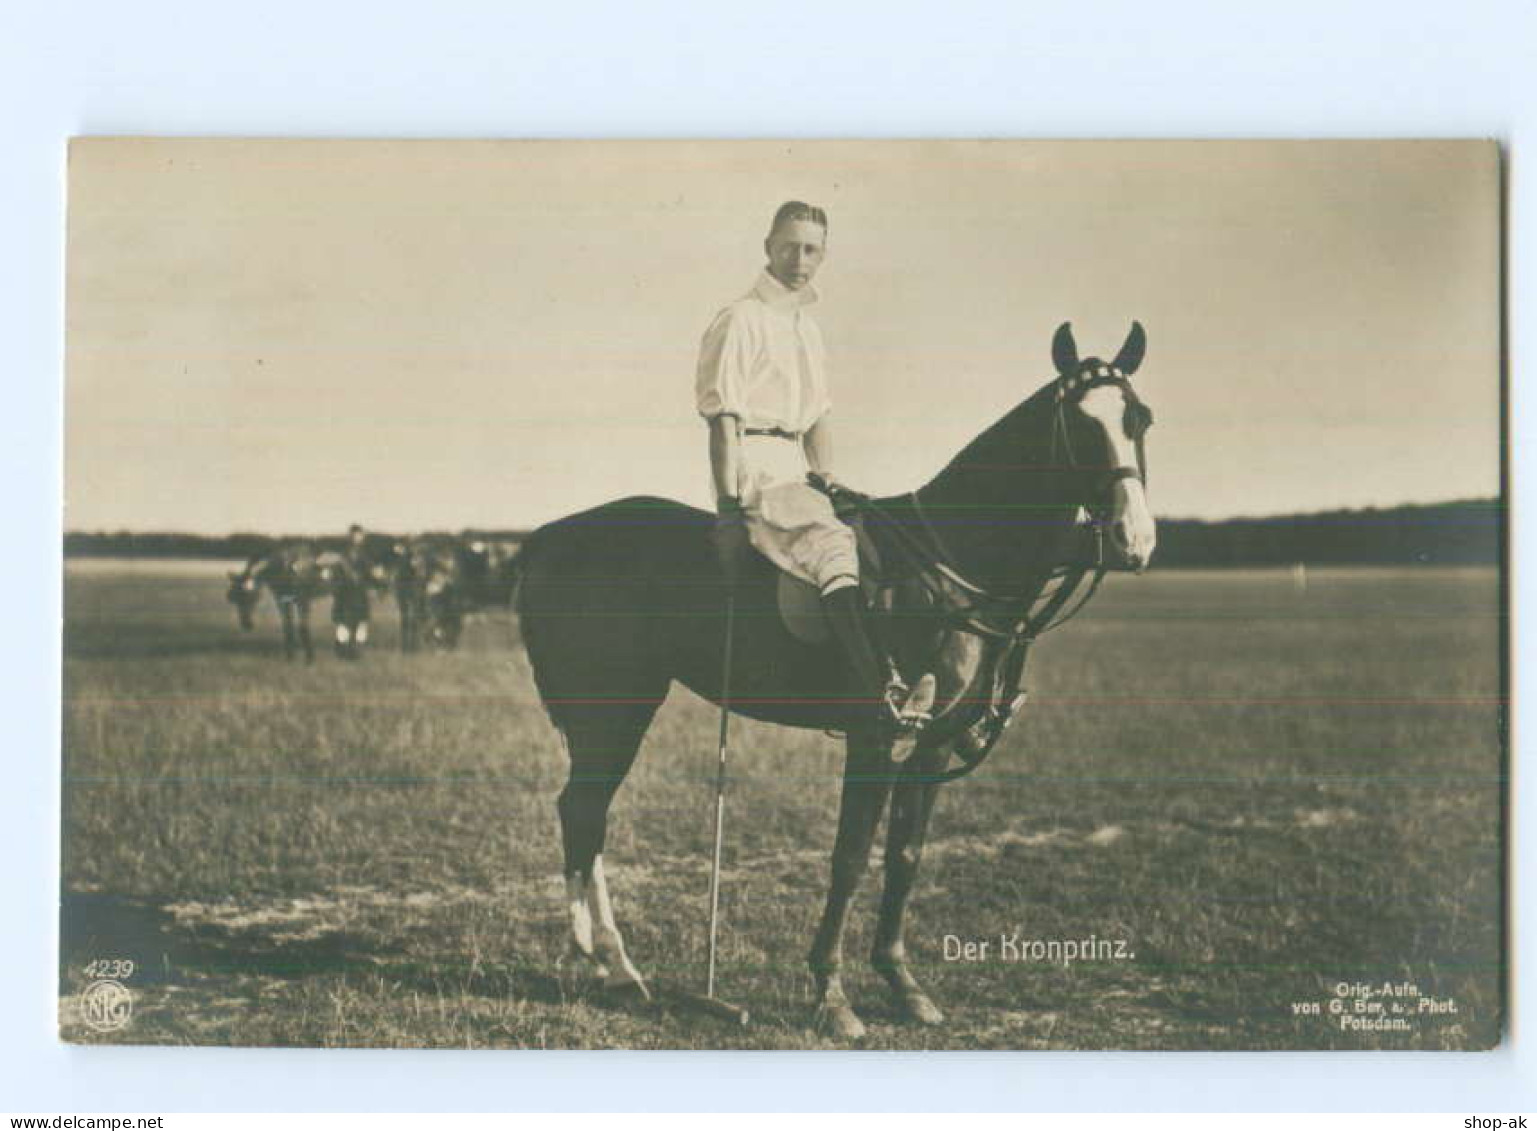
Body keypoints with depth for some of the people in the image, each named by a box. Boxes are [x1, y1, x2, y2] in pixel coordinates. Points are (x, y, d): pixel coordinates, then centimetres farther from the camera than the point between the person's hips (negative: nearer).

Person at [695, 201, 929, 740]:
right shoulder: (740, 320, -5)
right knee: (832, 542, -29)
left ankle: (898, 674, -4)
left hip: (795, 473, 9)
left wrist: (827, 481, 12)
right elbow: (723, 419, -11)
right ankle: (879, 696, -37)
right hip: (754, 469, -9)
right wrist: (729, 504, -16)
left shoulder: (809, 328, 20)